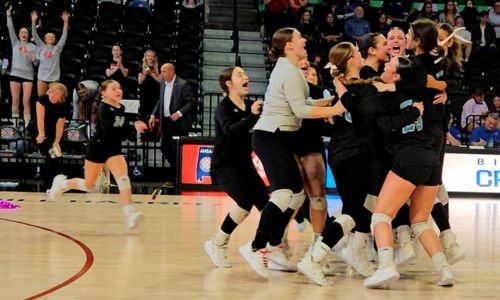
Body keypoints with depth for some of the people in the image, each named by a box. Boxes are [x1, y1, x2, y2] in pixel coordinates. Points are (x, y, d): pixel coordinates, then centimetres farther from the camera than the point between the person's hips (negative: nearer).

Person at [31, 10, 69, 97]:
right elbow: (35, 36, 0)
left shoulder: (57, 48, 7)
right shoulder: (41, 47, 8)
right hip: (42, 77, 0)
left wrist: (65, 21, -11)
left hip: (54, 78, 0)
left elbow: (64, 36, -1)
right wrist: (33, 21, -11)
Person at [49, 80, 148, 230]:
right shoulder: (103, 108, -17)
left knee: (123, 179, -18)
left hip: (114, 149, 5)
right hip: (97, 148, -5)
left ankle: (129, 214, -27)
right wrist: (132, 127, -36)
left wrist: (134, 128, -4)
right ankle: (62, 183, 36)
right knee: (88, 185, 9)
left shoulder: (121, 109, 6)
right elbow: (108, 131, -31)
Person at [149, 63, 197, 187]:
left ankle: (172, 179, 4)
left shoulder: (182, 85, -13)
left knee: (175, 151, -4)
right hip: (166, 122, 7)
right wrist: (154, 115, 7)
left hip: (178, 123, -7)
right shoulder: (163, 84, 9)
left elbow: (192, 102, -15)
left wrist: (179, 113, -21)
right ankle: (176, 170, 27)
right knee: (164, 148, 10)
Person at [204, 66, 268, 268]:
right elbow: (230, 130, -29)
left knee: (265, 203, -9)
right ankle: (217, 244, -8)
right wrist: (252, 116, -41)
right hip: (224, 165, -6)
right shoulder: (223, 107, -10)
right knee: (245, 202, -24)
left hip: (244, 164, 6)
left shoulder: (251, 106, 10)